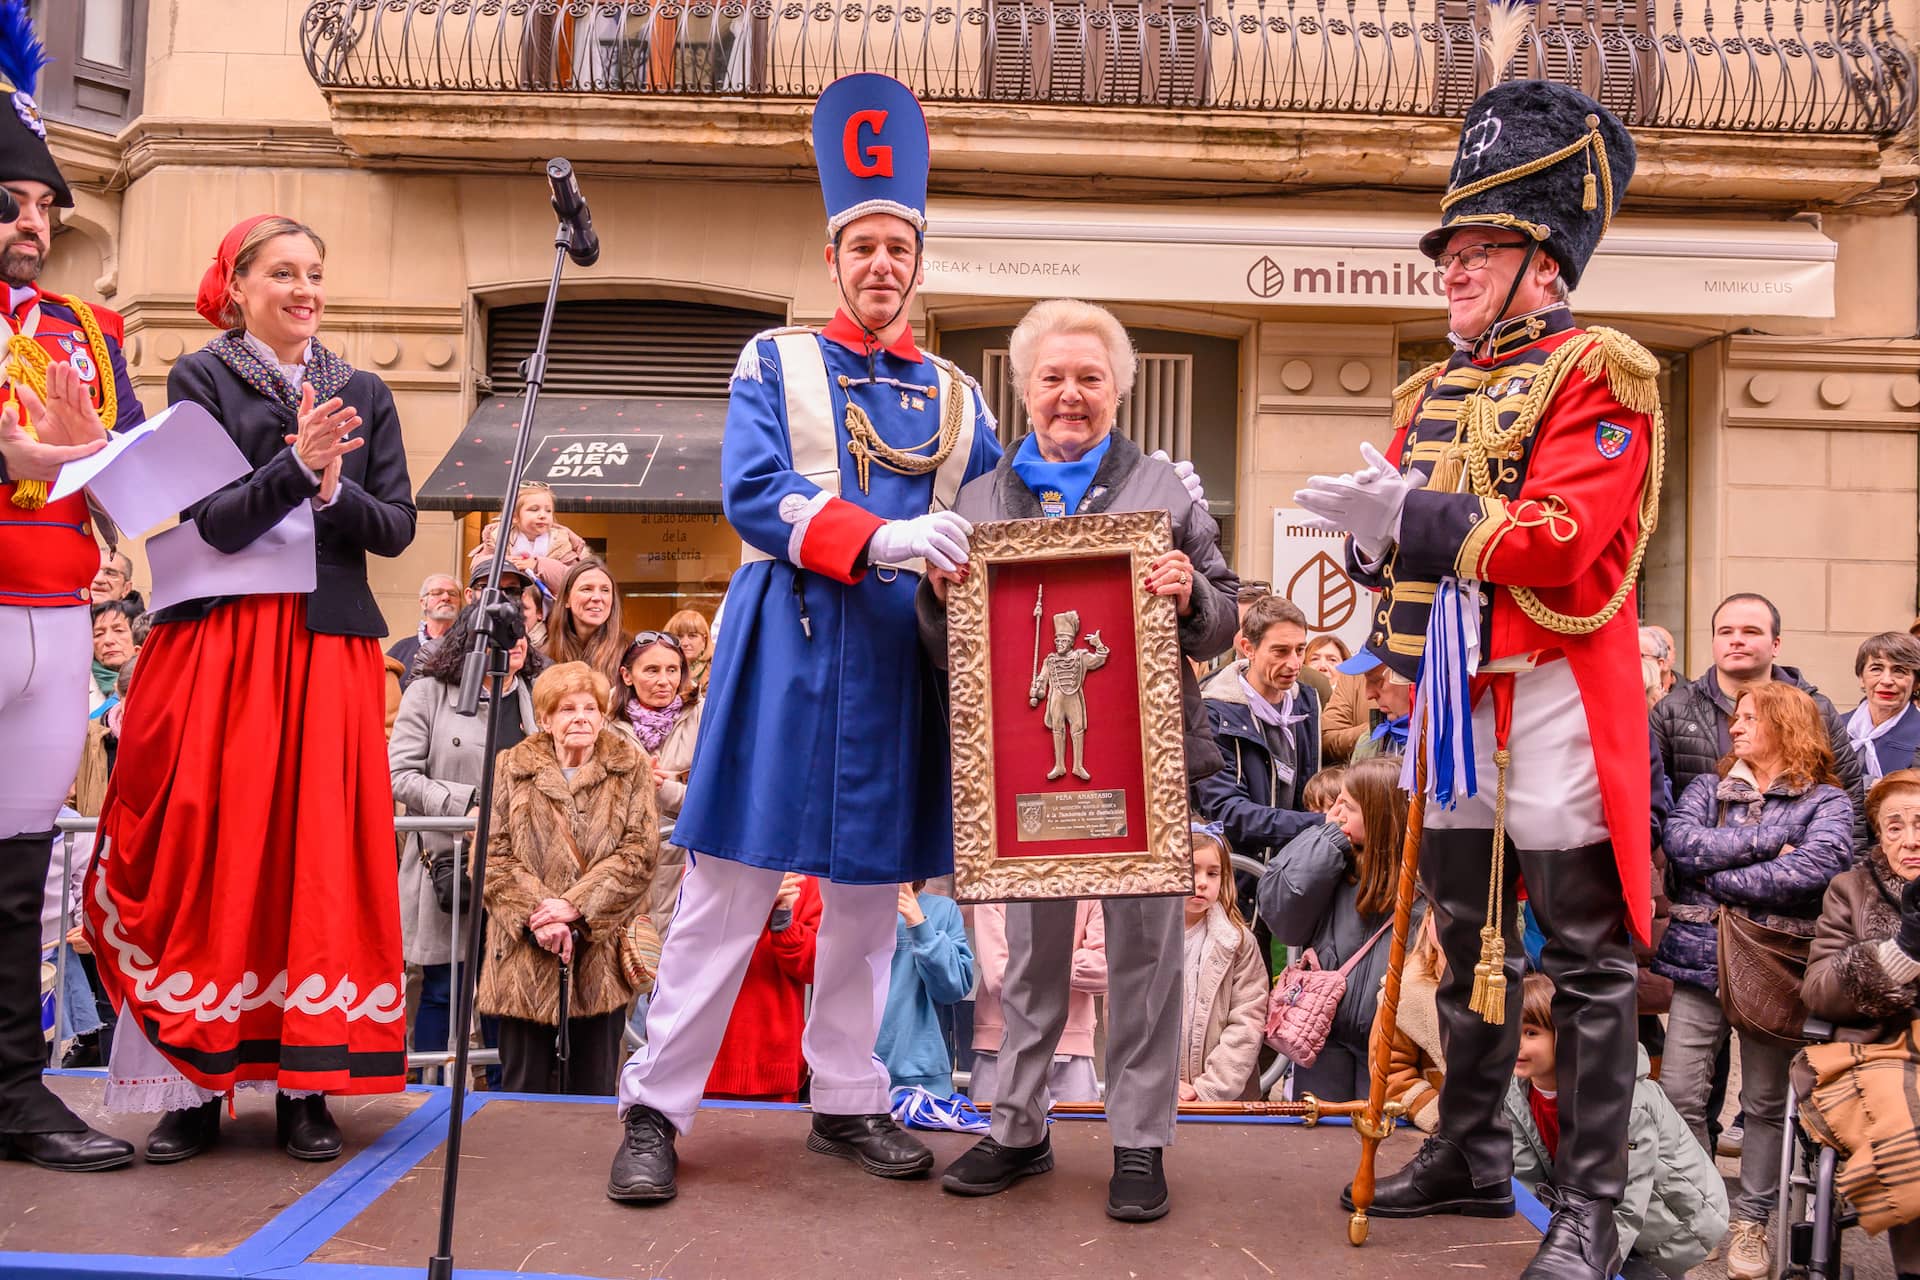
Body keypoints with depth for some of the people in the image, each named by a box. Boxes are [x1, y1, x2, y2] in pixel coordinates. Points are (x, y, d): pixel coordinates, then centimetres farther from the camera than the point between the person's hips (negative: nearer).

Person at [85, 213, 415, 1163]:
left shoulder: (364, 395, 13)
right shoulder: (201, 378, 4)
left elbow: (396, 528, 6)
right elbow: (213, 523, -6)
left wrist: (329, 485, -11)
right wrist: (294, 463, -21)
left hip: (330, 648, 2)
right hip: (218, 647, -2)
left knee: (321, 860, 0)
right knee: (206, 860, -2)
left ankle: (306, 1085, 7)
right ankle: (195, 1083, 7)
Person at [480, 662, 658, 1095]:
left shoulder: (630, 768, 6)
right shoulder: (511, 767, 6)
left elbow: (639, 851, -4)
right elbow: (491, 855, -1)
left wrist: (574, 906, -14)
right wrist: (536, 913, -15)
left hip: (601, 956, 0)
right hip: (525, 955, 0)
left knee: (595, 1091, 7)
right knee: (525, 1090, 7)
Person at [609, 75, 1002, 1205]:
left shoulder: (954, 396, 15)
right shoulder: (778, 361, 5)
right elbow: (752, 493, -10)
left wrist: (969, 563, -9)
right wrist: (878, 540, -23)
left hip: (900, 661, 4)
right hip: (787, 649, -3)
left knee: (872, 889, 10)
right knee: (730, 885, -3)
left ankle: (849, 1100, 22)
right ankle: (657, 1110, 6)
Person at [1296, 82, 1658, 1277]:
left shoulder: (1596, 375, -6)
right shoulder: (1435, 391, 17)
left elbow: (1562, 537, -18)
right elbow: (1400, 529, 13)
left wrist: (1413, 519, -25)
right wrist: (1367, 530, -10)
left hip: (1554, 699, -7)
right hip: (1453, 697, 8)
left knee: (1587, 960, -1)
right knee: (1468, 942, 16)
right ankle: (1470, 1155, 29)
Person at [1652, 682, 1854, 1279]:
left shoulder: (1826, 801, 2)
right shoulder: (1707, 789, 12)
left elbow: (1815, 868, -17)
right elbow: (1680, 842, -8)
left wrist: (1721, 876, -12)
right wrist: (1769, 838, -11)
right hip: (1701, 959, 3)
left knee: (1765, 1101, 6)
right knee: (1679, 1094, 0)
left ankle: (1751, 1220, 19)